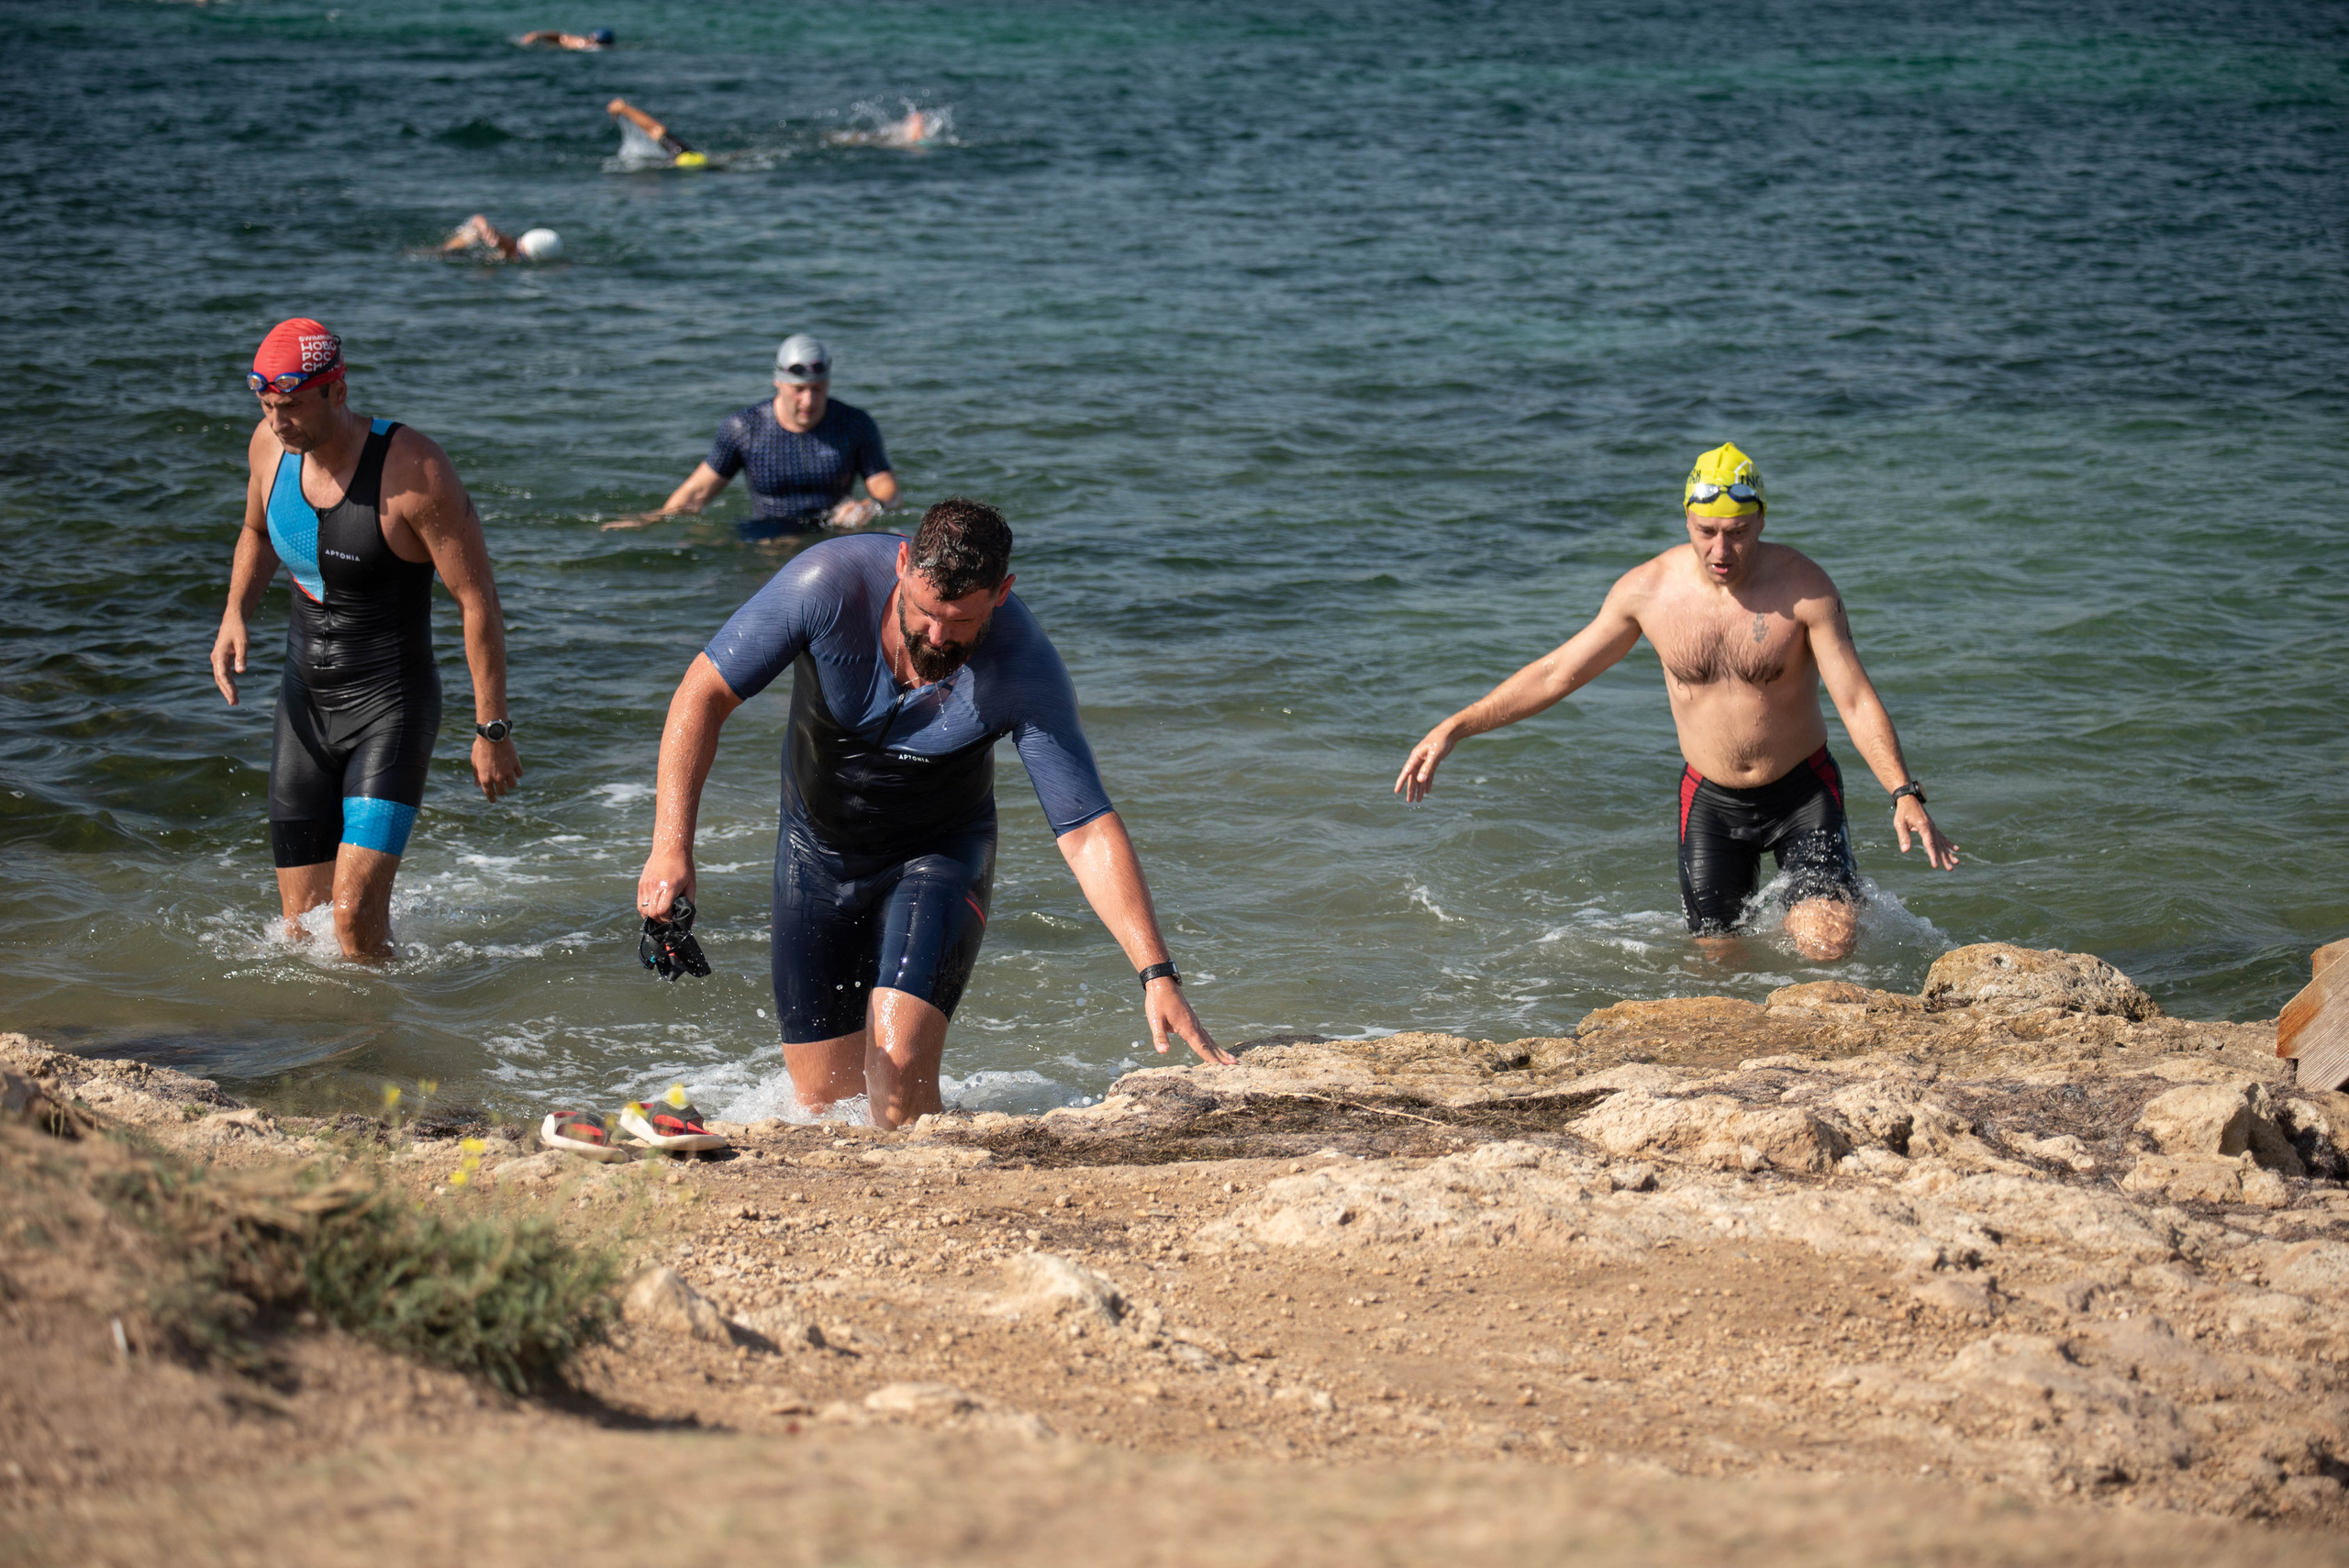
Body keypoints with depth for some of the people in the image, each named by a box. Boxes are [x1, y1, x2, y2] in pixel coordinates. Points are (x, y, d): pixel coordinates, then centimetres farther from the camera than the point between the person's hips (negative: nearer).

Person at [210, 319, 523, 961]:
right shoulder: (270, 445, -2)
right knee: (300, 925, 9)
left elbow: (478, 600, -15)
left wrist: (492, 730, -14)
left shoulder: (414, 470, -21)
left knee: (355, 914, -18)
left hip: (390, 709, -6)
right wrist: (235, 613, 2)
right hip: (304, 702, 6)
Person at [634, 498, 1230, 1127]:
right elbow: (705, 693, -20)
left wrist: (1157, 974, -35)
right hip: (816, 850, 2)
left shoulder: (1025, 669, -29)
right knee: (821, 1094, 5)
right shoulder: (827, 583, -29)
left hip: (939, 853, -2)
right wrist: (671, 846, -29)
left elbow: (1088, 830, -26)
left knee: (899, 1067, -22)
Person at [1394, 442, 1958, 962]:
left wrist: (1905, 795, -35)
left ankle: (1815, 908, 19)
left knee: (1826, 948, -17)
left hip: (1802, 791, -2)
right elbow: (1555, 672, -2)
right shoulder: (1648, 589, -11)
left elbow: (1857, 702, -21)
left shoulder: (1804, 587, -19)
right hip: (1710, 799, 3)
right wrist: (1454, 728, -7)